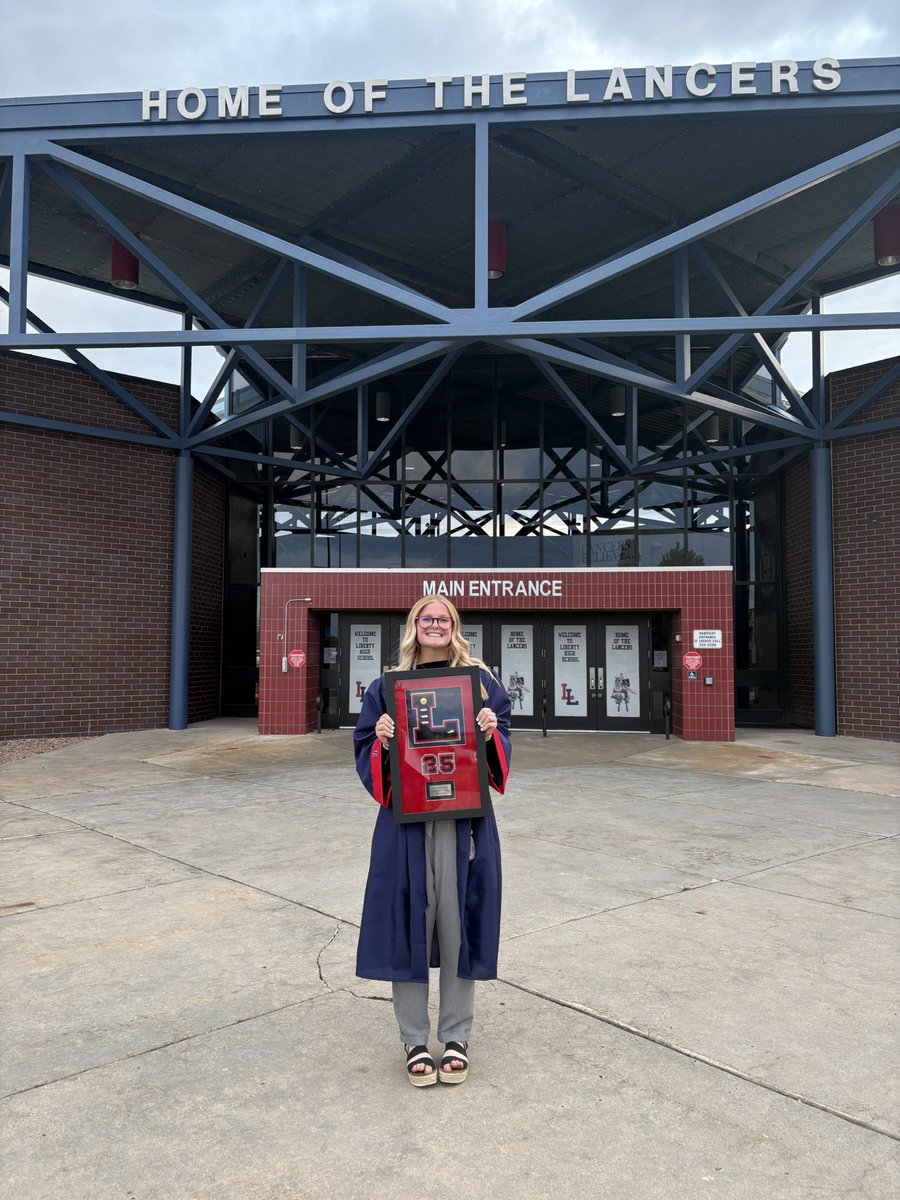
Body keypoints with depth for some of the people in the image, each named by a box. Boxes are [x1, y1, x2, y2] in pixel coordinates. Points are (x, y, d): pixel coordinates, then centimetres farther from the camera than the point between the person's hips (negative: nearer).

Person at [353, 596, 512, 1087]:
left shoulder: (481, 681, 7)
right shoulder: (387, 686, 7)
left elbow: (502, 750, 7)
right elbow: (365, 753, 6)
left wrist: (490, 734, -14)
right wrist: (381, 741, -15)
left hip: (464, 821, 0)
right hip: (405, 822, 0)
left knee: (458, 924, 7)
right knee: (409, 924, 5)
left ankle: (456, 1037, 26)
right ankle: (414, 1040, 23)